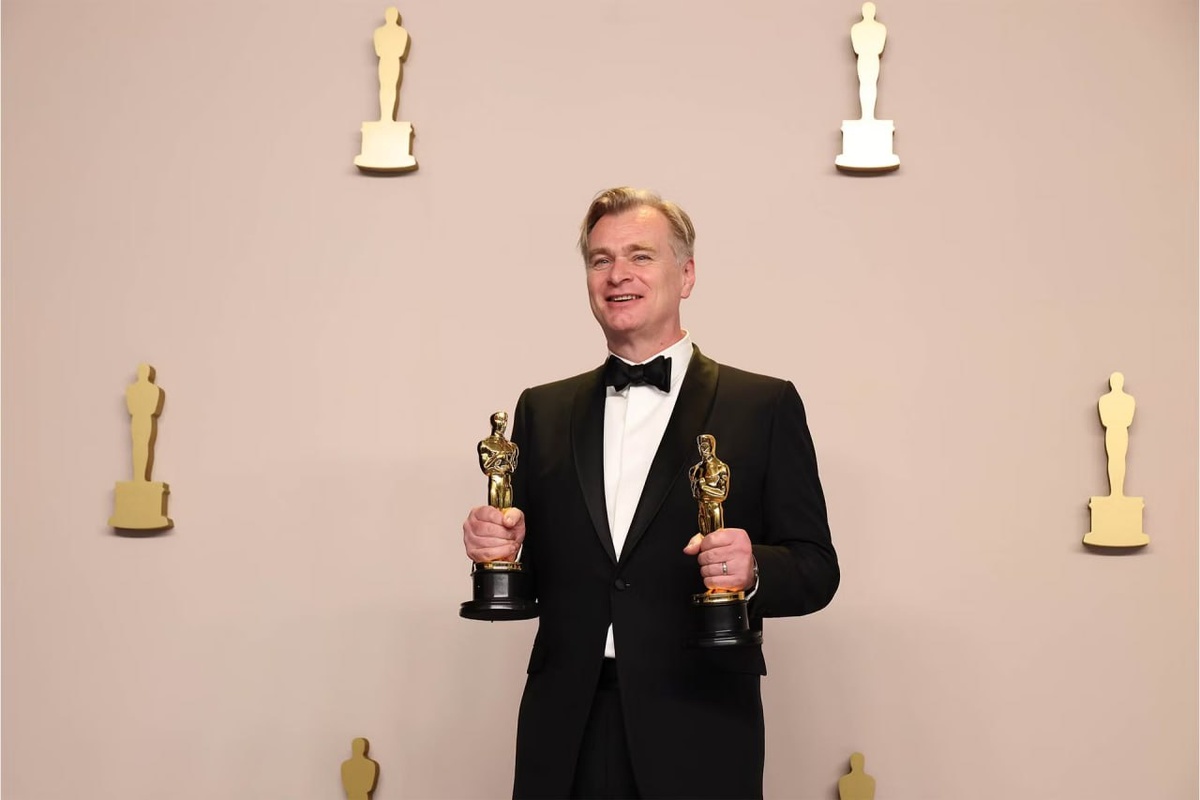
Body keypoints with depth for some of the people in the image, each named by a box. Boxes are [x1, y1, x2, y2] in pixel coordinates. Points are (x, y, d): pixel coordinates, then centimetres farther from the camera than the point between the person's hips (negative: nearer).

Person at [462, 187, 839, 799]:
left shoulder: (764, 406, 0)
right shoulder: (542, 410, 10)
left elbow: (816, 568, -2)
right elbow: (522, 575, 12)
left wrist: (752, 570, -21)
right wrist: (494, 543, -9)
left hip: (698, 734, -2)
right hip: (565, 733, 3)